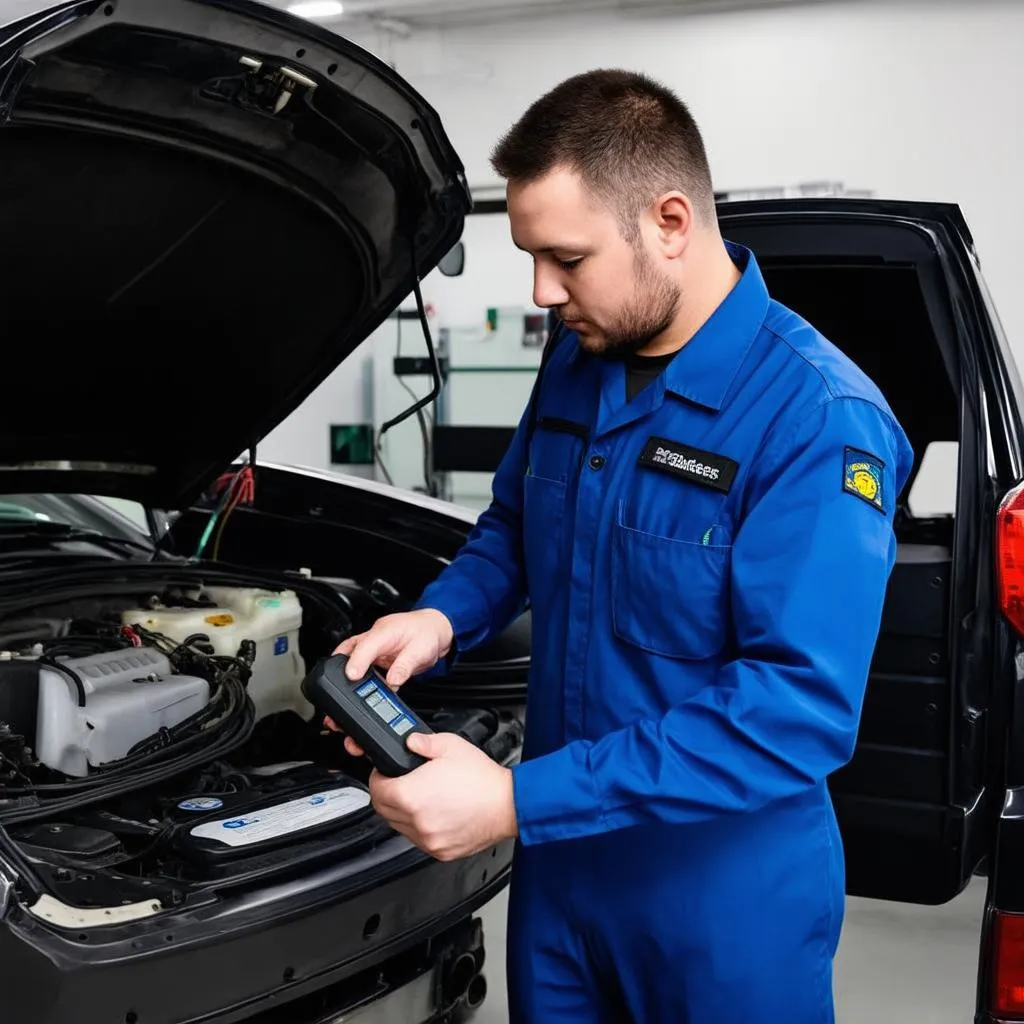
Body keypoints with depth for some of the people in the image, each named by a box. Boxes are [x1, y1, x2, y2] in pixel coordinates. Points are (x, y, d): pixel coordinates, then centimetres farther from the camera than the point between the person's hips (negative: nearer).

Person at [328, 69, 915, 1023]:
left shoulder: (817, 421, -24)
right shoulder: (577, 364, -1)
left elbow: (801, 707, -30)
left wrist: (519, 801, -32)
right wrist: (442, 618, -7)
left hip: (726, 899, -6)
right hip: (559, 860, 7)